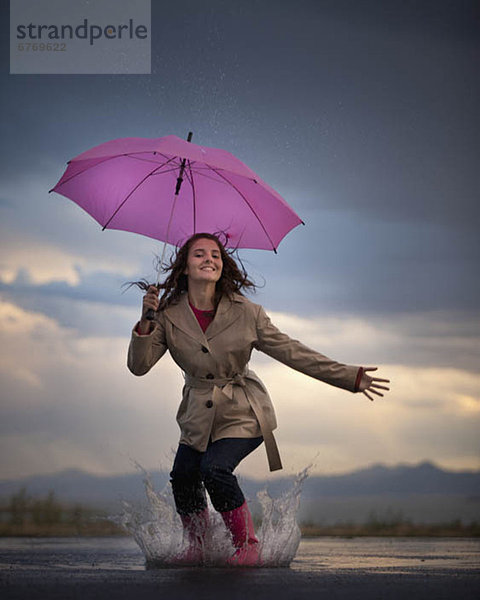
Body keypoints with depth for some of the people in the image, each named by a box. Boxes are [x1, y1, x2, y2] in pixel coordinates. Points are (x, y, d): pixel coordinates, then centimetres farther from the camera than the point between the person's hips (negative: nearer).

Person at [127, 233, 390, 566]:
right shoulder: (169, 315, -5)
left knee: (215, 467, -23)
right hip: (200, 414, 3)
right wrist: (145, 324, -26)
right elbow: (139, 366, -8)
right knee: (182, 476, -11)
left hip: (243, 413, -3)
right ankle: (197, 546, 16)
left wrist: (350, 377, -10)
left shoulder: (245, 313, -9)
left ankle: (247, 545, -5)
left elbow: (291, 351, -6)